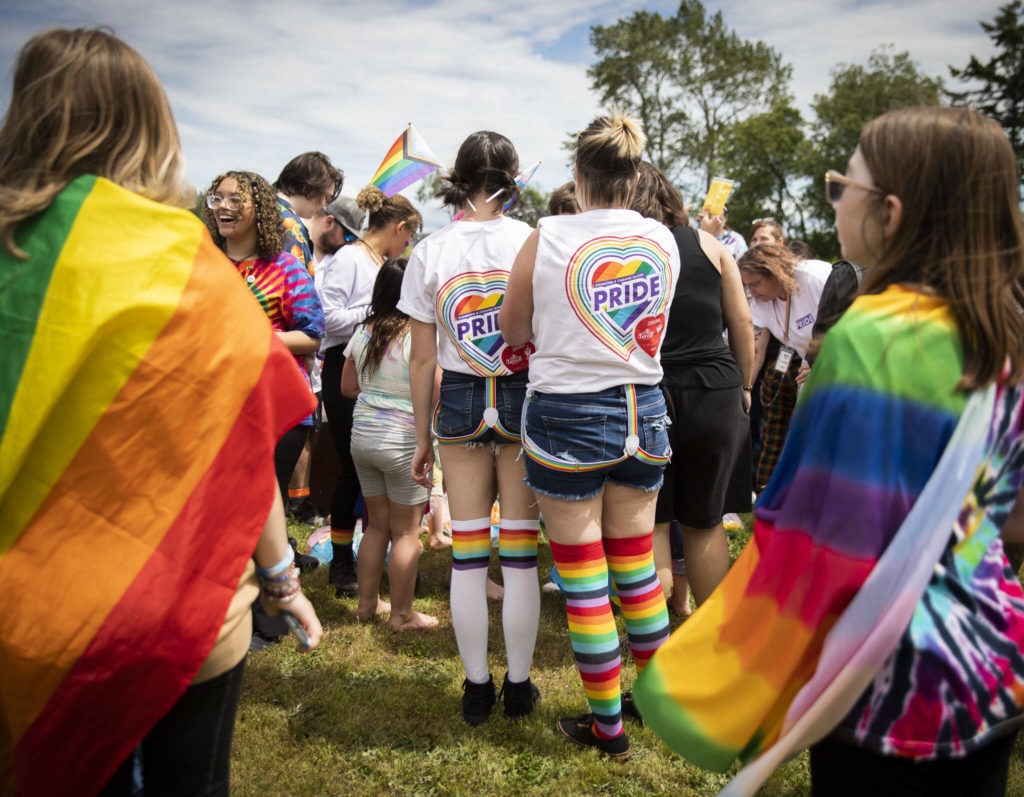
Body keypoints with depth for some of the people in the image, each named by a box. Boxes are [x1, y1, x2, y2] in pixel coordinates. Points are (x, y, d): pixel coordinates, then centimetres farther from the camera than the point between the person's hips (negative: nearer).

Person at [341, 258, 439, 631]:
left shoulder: (363, 332, 3)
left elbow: (347, 387, 12)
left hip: (362, 433, 6)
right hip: (403, 439, -6)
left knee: (377, 524, 18)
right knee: (406, 531, 5)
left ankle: (367, 602, 28)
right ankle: (402, 614, 14)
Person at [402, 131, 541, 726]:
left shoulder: (429, 252, -2)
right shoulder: (534, 242, -6)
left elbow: (423, 359, 0)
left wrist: (424, 438, 9)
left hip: (459, 402, 1)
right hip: (524, 399, -1)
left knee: (468, 555, 9)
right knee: (520, 555, 8)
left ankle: (477, 688, 20)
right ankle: (519, 686, 20)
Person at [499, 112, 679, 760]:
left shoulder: (548, 238, -11)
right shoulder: (664, 240, 0)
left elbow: (514, 331, 0)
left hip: (568, 417, -4)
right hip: (643, 413, 5)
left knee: (584, 577, 7)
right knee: (638, 566, 18)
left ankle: (608, 725, 19)